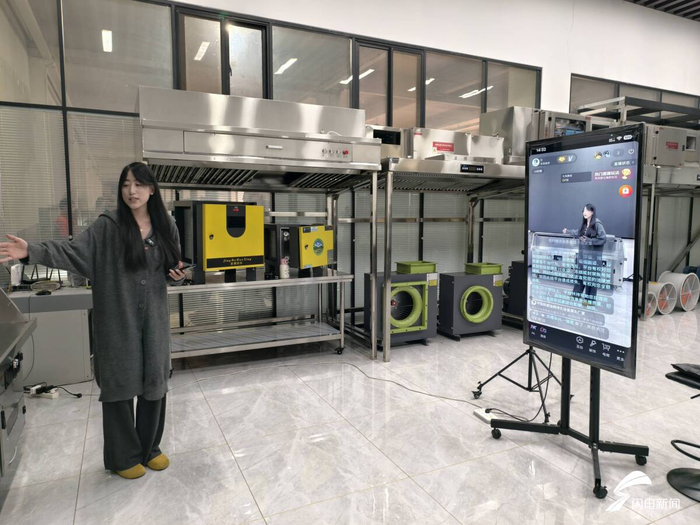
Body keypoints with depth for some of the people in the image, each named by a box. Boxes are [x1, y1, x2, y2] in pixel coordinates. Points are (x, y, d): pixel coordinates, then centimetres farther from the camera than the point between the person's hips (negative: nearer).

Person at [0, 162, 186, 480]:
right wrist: (32, 251, -27)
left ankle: (150, 448, 29)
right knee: (119, 385, 5)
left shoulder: (166, 227, 5)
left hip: (153, 320, 3)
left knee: (154, 383, 10)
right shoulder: (107, 226, -4)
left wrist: (178, 276, -8)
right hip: (117, 321, -3)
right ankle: (123, 456, 23)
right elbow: (72, 251, -13)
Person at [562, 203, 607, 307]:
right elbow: (578, 232, 27)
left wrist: (589, 241, -22)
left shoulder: (597, 224, -16)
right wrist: (568, 231, 38)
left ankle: (590, 300, 9)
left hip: (593, 255, -8)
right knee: (580, 274, 13)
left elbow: (603, 239, -17)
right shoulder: (584, 224, 8)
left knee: (591, 276, -1)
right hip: (583, 254, 8)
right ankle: (576, 295, 23)